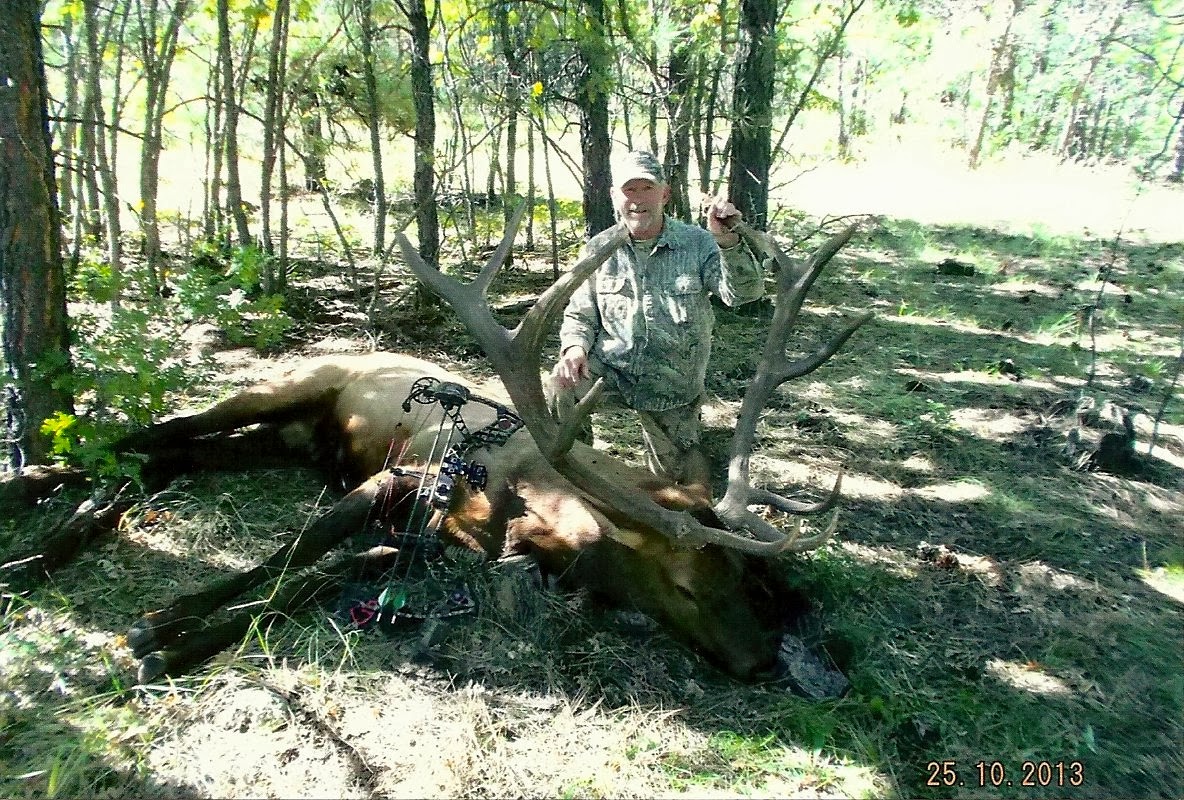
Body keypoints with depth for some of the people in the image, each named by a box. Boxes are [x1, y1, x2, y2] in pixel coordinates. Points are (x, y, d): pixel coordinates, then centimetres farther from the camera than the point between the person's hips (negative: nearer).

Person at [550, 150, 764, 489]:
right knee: (563, 384, -31)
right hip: (611, 372, 1)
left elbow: (744, 293, -23)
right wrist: (575, 347, -19)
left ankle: (686, 438, 46)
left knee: (679, 479, 10)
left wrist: (728, 241, -42)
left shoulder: (697, 244, -9)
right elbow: (580, 314, 5)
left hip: (672, 386, 0)